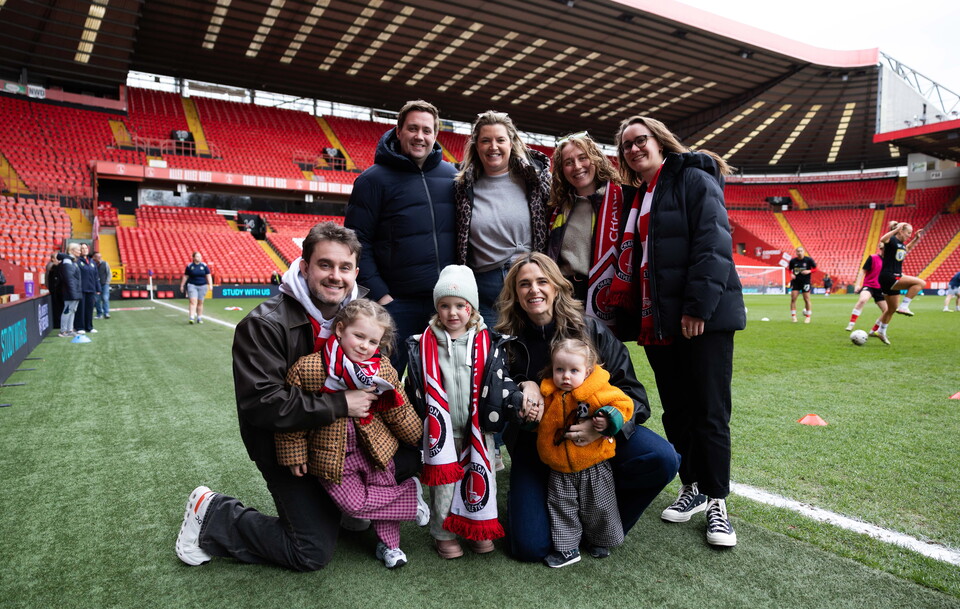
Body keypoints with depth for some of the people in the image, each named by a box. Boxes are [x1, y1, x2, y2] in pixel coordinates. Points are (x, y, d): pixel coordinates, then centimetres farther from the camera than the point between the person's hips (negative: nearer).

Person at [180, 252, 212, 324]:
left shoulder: (204, 265, 3)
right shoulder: (189, 266, 1)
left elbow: (208, 276, 3)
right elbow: (185, 277, 8)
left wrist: (210, 285, -7)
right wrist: (182, 286, 10)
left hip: (202, 286, 2)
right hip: (192, 285, -2)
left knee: (200, 303, 8)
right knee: (193, 301, -13)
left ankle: (199, 318, 17)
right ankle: (192, 318, -18)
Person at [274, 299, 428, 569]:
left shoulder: (382, 369, -10)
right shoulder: (307, 368, -20)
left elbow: (400, 411, 3)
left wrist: (414, 435, 9)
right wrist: (294, 455, -5)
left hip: (374, 449, 2)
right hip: (332, 455, -2)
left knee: (384, 491, 12)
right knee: (354, 502, -7)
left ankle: (388, 545, 38)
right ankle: (410, 494, 15)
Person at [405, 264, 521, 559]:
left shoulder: (488, 344, -1)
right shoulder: (424, 345, -2)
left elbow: (500, 381, 0)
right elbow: (414, 389, 3)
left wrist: (518, 399, -18)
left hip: (478, 428, 1)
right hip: (441, 430, -1)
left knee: (481, 478, 11)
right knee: (443, 480, 7)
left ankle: (478, 528, 34)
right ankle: (443, 533, 29)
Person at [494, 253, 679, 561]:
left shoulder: (590, 330, -7)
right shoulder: (506, 341, -4)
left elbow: (632, 391, -9)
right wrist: (523, 387, -17)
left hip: (595, 435, 1)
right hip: (535, 441, 0)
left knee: (663, 459, -26)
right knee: (530, 547, -15)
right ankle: (522, 499, 21)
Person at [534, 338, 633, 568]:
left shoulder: (598, 392, -17)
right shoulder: (547, 394, -6)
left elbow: (624, 404, -9)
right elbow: (540, 426, 12)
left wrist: (609, 420, -24)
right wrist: (530, 417, -8)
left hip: (594, 465, -2)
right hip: (560, 468, 2)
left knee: (598, 506, 15)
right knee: (561, 508, 11)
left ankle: (600, 541, 40)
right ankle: (567, 548, 27)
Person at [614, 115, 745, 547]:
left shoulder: (694, 180, -4)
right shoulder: (634, 196, 18)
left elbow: (714, 246, -14)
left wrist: (699, 306, -21)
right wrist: (633, 316, 13)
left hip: (703, 318, -7)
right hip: (657, 322, 7)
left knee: (710, 413, 0)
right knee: (675, 411, 13)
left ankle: (716, 502, 13)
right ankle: (692, 488, 27)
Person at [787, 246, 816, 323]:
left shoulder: (808, 259, -4)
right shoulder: (793, 260, 0)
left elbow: (815, 268, 3)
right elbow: (789, 269, 13)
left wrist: (809, 271, -16)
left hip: (805, 282, -1)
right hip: (795, 281, 2)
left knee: (806, 299, 0)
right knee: (793, 298, -7)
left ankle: (808, 316, 14)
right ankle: (793, 316, 2)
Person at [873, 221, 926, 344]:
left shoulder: (901, 244, 16)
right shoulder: (892, 240, -10)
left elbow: (907, 248, 41)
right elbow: (883, 240, -35)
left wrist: (916, 238, 30)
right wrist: (896, 229, -38)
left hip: (894, 280, 9)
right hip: (888, 277, -9)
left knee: (892, 309, 16)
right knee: (920, 283, -21)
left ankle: (881, 332, 26)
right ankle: (904, 306, -15)